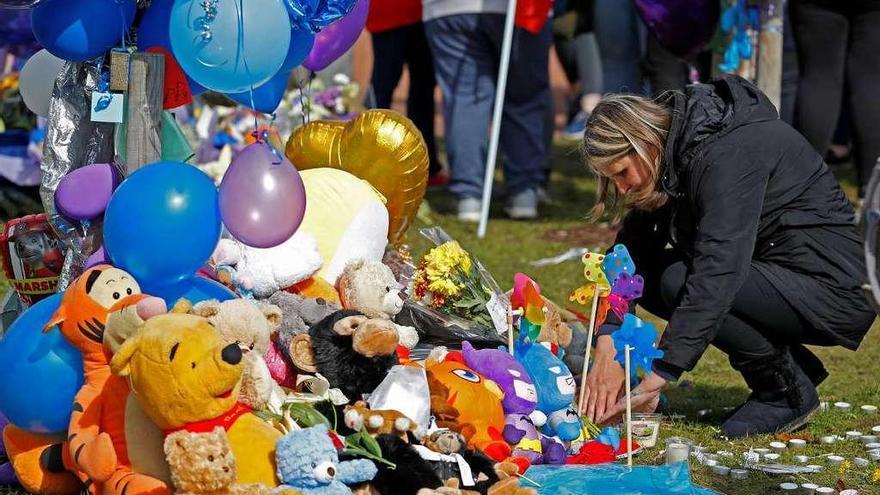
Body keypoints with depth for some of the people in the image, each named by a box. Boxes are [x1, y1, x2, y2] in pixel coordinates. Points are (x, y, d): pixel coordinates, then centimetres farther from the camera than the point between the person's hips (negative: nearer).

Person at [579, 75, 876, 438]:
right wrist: (607, 344, -15)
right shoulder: (672, 154, 2)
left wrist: (659, 375, -37)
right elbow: (632, 248, 0)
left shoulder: (725, 155, -25)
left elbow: (718, 271, -34)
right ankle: (795, 364, 6)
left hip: (829, 286, -10)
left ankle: (787, 392, -7)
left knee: (679, 283, -25)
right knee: (647, 277, 0)